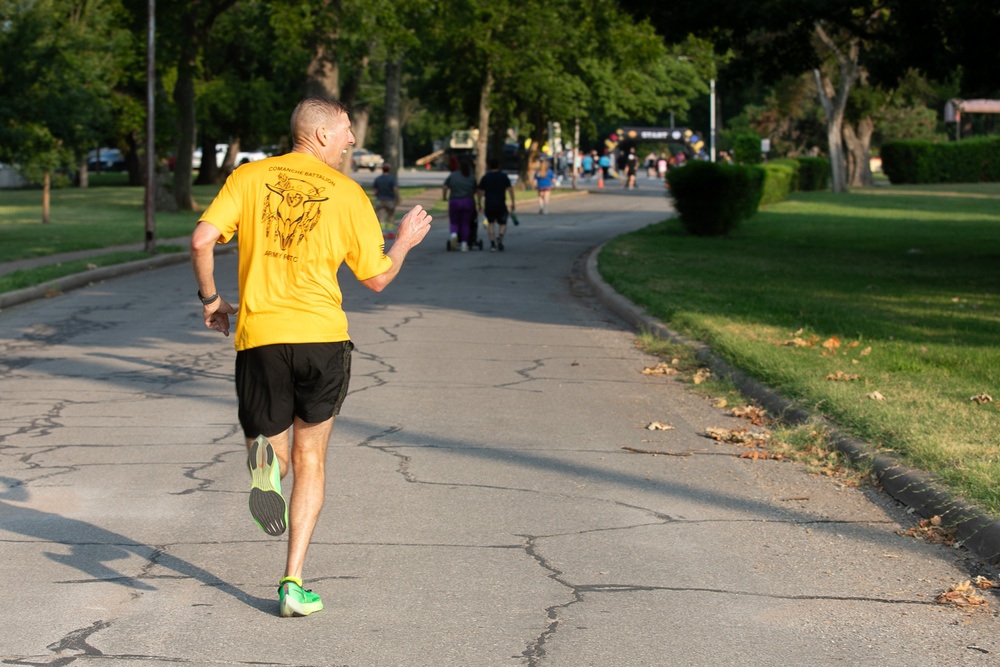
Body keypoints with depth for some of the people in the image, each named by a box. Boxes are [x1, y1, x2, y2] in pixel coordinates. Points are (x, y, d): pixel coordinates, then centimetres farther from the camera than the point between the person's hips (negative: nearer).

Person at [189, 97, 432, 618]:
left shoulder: (248, 177, 6)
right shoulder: (347, 193, 3)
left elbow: (202, 239, -5)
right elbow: (377, 278, 6)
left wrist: (210, 299, 11)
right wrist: (405, 241, 25)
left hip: (259, 336, 1)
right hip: (321, 337, -1)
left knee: (272, 447, 17)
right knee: (309, 459, 12)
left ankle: (265, 460, -23)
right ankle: (293, 584, 3)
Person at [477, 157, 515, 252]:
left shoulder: (485, 177, 4)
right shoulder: (504, 176, 2)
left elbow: (480, 192, 4)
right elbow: (510, 189, -5)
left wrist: (479, 204, 15)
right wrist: (512, 203, -2)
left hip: (489, 205, 1)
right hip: (501, 205, -1)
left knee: (491, 224, 16)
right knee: (502, 224, 11)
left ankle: (492, 244, 2)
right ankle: (500, 236, -22)